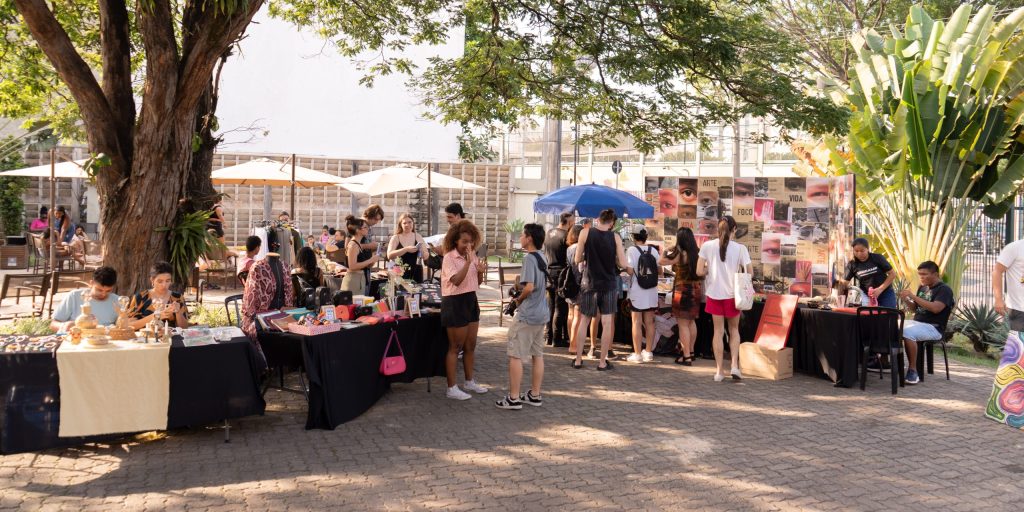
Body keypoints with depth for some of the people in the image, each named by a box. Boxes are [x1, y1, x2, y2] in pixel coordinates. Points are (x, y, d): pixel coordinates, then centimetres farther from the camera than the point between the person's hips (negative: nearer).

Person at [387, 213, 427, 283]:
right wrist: (406, 249, -21)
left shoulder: (418, 237, 7)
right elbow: (389, 255, -12)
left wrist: (421, 250, -14)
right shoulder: (395, 238, 2)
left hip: (416, 273, 2)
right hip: (400, 273, -2)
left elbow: (426, 257, 8)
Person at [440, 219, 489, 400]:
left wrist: (481, 272, -5)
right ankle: (451, 388, 5)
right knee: (455, 347, -2)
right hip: (455, 302, -7)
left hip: (471, 301, 7)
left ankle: (469, 381, 29)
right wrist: (468, 262, -28)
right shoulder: (449, 258, -13)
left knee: (470, 345, 15)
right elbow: (456, 280, -26)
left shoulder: (472, 255, 8)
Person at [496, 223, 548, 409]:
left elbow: (529, 287, -25)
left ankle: (514, 398, 1)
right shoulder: (541, 258, 11)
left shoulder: (529, 258, -17)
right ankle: (535, 395, 20)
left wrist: (519, 300, -7)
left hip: (526, 314, -9)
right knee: (537, 355, 13)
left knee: (515, 355, -2)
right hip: (542, 313, 9)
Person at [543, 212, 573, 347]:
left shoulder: (549, 233, 9)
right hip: (561, 274, -7)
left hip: (549, 273, 7)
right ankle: (558, 339, 2)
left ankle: (548, 336, 19)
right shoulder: (565, 235, -14)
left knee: (550, 306, 14)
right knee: (560, 308, -1)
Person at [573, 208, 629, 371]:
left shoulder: (585, 233, -7)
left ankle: (578, 360, 15)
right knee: (607, 323, 5)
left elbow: (578, 259, -3)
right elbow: (623, 264, -6)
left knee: (584, 322, 11)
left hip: (590, 283, 1)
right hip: (609, 284, 0)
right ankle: (603, 362, 8)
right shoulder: (615, 237, -5)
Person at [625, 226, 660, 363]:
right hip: (651, 292, 4)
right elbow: (660, 271, 7)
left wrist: (624, 266, 3)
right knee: (649, 323, 11)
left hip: (637, 292, -4)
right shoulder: (653, 251, 3)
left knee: (637, 323, 0)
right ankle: (649, 352, 17)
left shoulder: (632, 250, -10)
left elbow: (629, 271, -17)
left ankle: (637, 354, 1)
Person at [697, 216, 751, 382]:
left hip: (714, 294, 1)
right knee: (734, 330, 17)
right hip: (733, 294, -1)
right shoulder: (740, 248, -10)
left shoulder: (707, 246, -7)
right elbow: (749, 273, -6)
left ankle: (719, 371, 11)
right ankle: (734, 365, 6)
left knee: (718, 331, 10)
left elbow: (699, 271, -8)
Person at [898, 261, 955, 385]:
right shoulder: (922, 288, 16)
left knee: (907, 333, -35)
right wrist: (906, 300, 0)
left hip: (933, 328, -8)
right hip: (916, 322, 8)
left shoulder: (944, 289, -8)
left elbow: (936, 308, -25)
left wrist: (913, 296, -24)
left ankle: (913, 371, -28)